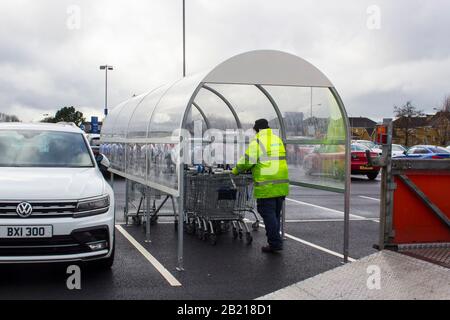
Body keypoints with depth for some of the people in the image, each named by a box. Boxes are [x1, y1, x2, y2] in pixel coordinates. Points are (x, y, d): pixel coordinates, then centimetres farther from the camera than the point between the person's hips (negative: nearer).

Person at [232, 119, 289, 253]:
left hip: (266, 185, -7)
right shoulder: (278, 140, 17)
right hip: (281, 184, 7)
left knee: (268, 213, -1)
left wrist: (236, 170, 6)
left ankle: (275, 243, -3)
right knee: (276, 214, 16)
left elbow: (248, 160, -11)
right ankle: (275, 240, 23)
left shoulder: (256, 141, -5)